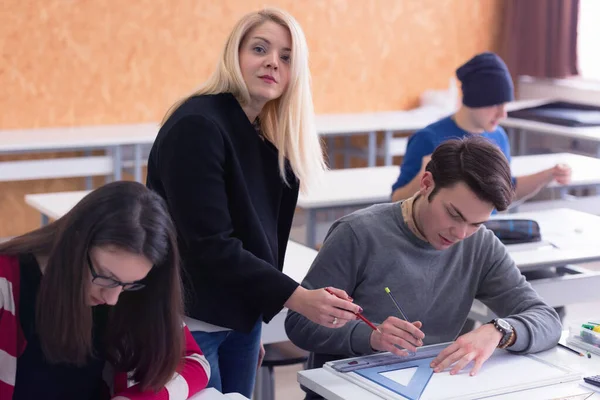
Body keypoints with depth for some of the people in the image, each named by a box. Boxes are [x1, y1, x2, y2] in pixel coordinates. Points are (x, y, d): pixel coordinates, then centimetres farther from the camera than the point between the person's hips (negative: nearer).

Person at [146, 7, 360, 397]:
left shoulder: (273, 140, 7)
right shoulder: (197, 125, -18)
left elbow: (260, 234, 10)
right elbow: (210, 245, -23)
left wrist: (255, 321, 12)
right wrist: (297, 298, -26)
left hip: (241, 317, 7)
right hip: (189, 320, -7)